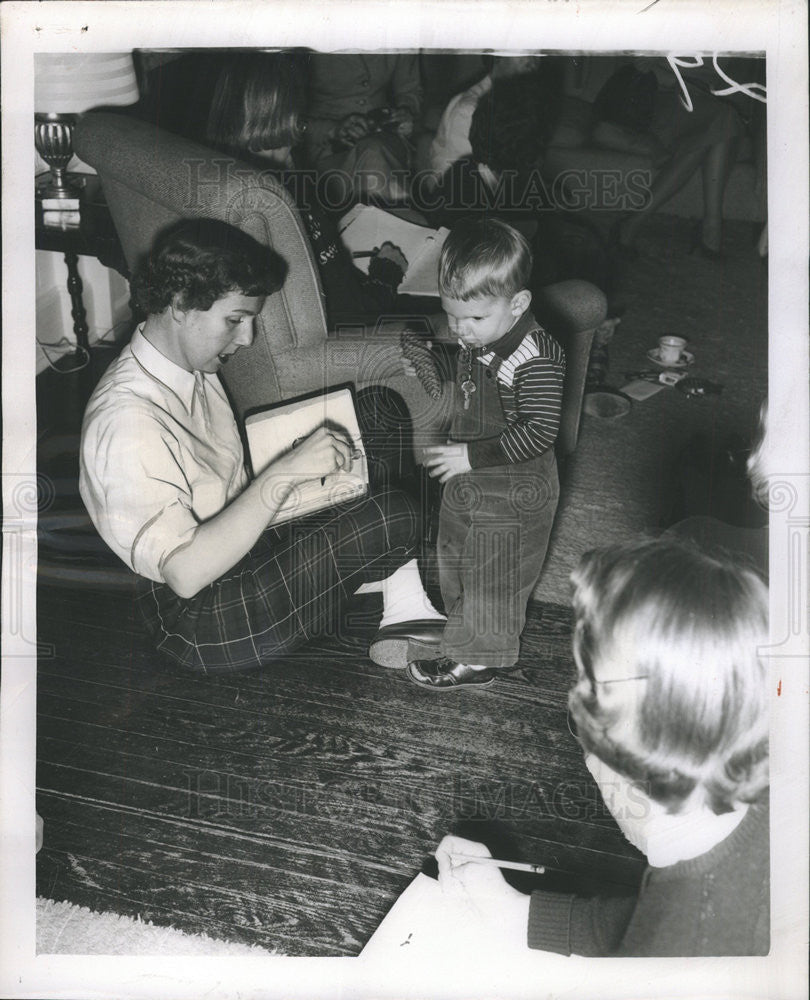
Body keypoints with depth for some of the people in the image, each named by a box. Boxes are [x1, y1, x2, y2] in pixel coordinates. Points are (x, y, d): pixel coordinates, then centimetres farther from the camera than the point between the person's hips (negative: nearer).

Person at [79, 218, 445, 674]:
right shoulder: (127, 422, -26)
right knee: (393, 515, -24)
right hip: (205, 619, -10)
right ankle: (397, 587, 10)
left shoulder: (195, 364, 4)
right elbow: (184, 573, -32)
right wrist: (283, 475, -35)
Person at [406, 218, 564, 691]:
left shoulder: (536, 360, -29)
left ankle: (479, 658, 27)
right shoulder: (477, 338, -3)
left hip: (511, 495, -9)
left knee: (493, 576, 8)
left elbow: (539, 432, -29)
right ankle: (465, 630, 47)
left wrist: (473, 456, -28)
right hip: (469, 481, 9)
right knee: (456, 558, 25)